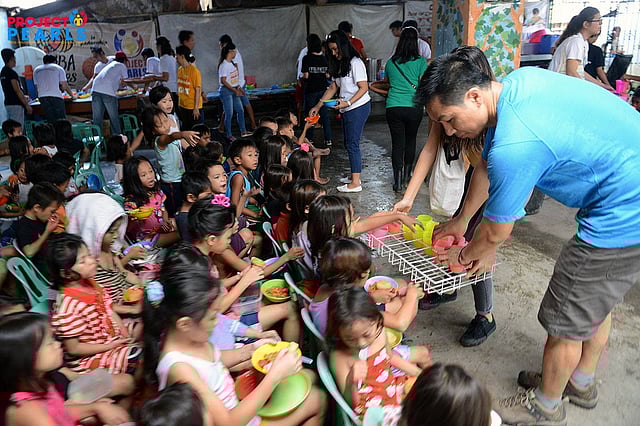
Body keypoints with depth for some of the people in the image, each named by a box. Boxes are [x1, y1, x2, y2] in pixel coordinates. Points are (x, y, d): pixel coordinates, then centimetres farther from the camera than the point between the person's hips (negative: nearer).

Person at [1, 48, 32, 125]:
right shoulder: (12, 73, -14)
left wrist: (23, 97, 23)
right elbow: (17, 90, -17)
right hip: (15, 104, -10)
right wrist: (27, 105, -13)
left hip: (8, 103, 10)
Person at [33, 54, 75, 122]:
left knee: (50, 120, 4)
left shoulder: (36, 70, 21)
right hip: (55, 96, -4)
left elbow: (36, 87, 21)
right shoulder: (58, 68, 11)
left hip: (42, 97, 4)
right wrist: (72, 95, 22)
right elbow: (65, 86, 8)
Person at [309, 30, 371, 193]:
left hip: (358, 107, -9)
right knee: (349, 144, 14)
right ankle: (354, 176, 25)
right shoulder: (339, 64, 14)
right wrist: (318, 106, 9)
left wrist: (347, 103, -25)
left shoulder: (355, 63, -14)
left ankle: (355, 183, -4)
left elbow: (363, 88, -17)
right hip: (347, 109, 9)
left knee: (352, 144, -8)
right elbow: (333, 87, 15)